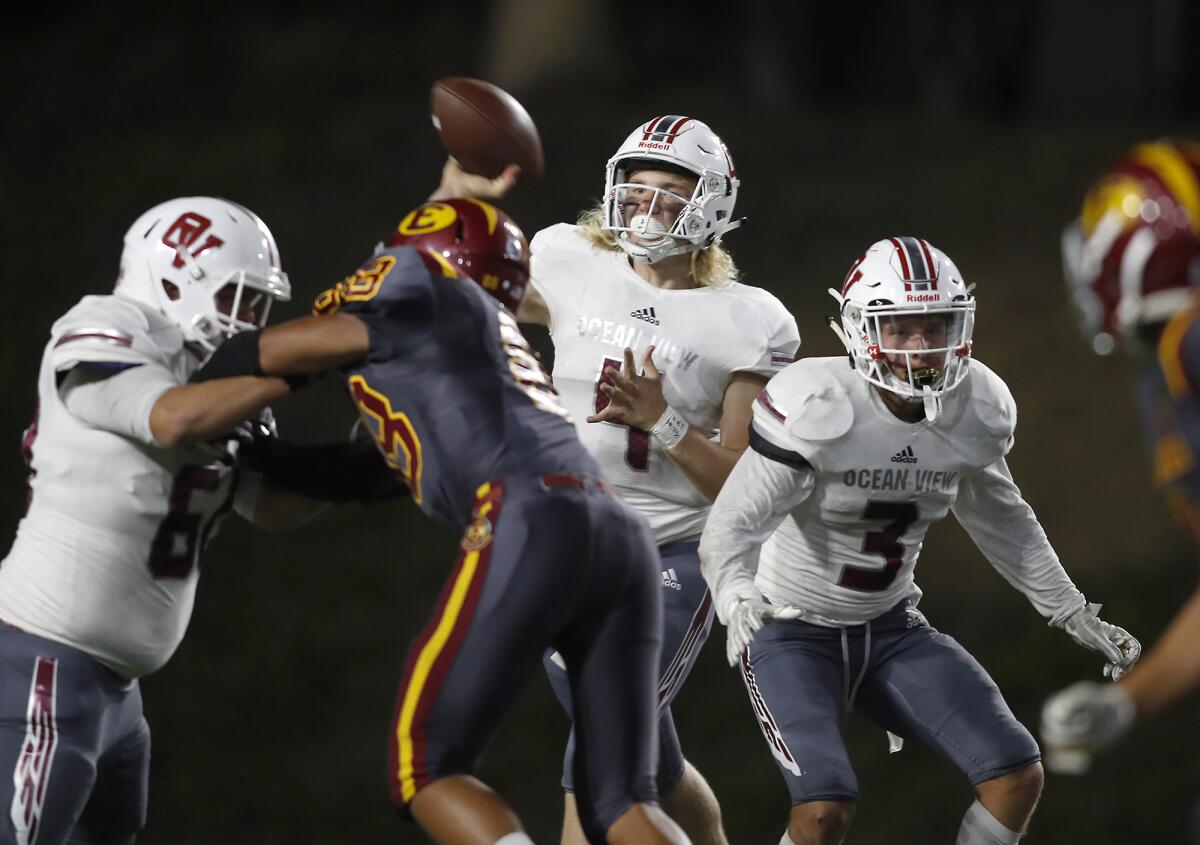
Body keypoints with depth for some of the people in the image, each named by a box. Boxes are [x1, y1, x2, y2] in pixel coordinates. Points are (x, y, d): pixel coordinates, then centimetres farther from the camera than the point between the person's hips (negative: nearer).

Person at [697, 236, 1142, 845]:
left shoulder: (974, 410, -6)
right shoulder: (818, 407, -24)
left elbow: (998, 517, 14)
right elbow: (733, 526, -29)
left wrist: (1071, 613, 16)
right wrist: (738, 601, -50)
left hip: (892, 630, 6)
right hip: (792, 630, -6)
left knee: (1017, 777, -9)